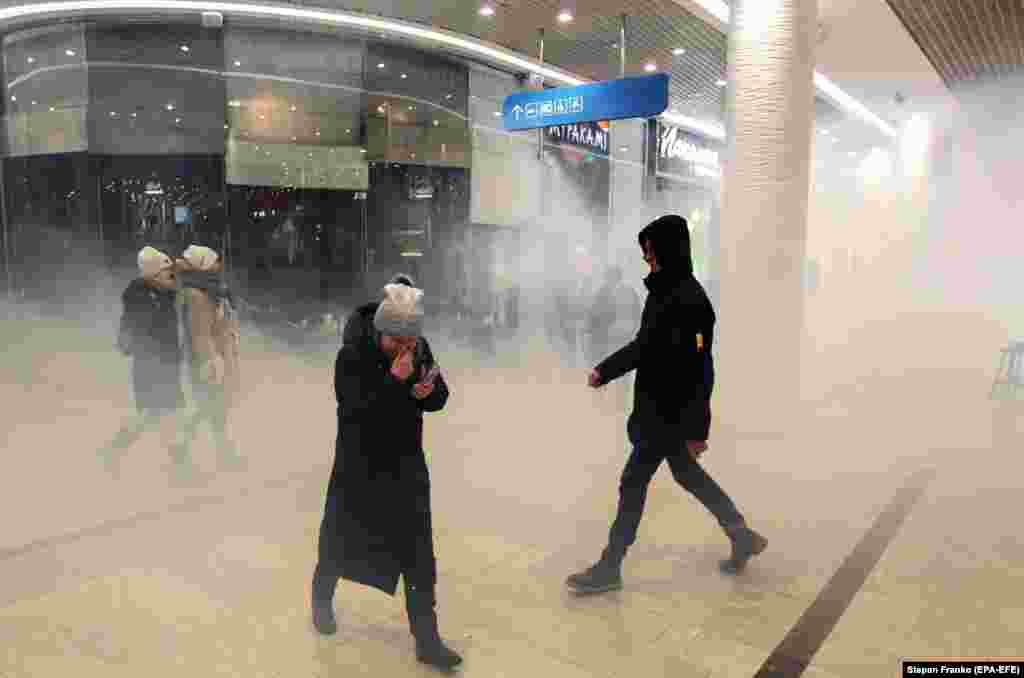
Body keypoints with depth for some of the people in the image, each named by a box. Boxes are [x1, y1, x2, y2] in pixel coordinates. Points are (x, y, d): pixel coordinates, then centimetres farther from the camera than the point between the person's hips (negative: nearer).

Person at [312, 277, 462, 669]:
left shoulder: (419, 348, -6)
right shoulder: (352, 356, -20)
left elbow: (440, 398, 1)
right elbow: (356, 412, -26)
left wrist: (427, 392, -21)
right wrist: (394, 380, -33)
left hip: (407, 465, 3)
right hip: (359, 467, -3)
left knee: (419, 553, 3)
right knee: (341, 541, 17)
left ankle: (427, 641, 15)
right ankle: (322, 598, 49)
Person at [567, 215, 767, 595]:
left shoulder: (690, 299, -22)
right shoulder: (662, 291, 8)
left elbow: (698, 370, -23)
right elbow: (644, 345, 20)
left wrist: (696, 429, -22)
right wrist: (605, 370, 19)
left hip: (672, 413, -10)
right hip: (658, 408, 10)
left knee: (634, 482, 0)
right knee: (687, 475, 21)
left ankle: (610, 568, 15)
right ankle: (743, 538, 38)